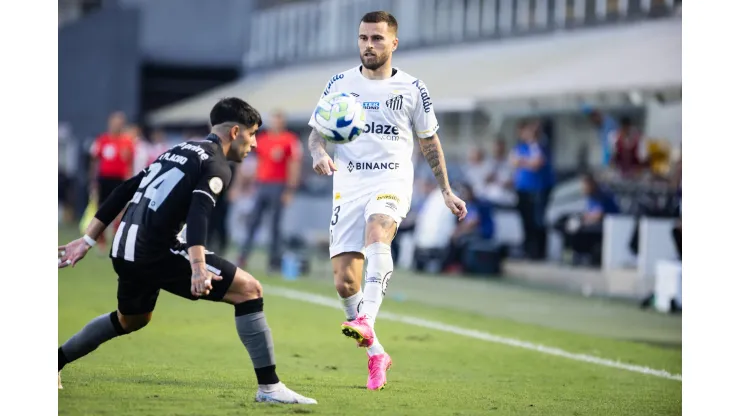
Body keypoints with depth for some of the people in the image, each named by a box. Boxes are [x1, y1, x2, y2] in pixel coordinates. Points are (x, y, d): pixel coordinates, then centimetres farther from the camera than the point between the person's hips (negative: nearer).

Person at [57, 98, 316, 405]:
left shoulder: (178, 152, 22)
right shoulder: (216, 165, -4)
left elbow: (124, 191, 23)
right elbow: (198, 211, -24)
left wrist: (87, 240, 26)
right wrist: (198, 267, -36)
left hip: (124, 252, 9)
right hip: (155, 252, -9)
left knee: (131, 320, 35)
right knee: (249, 290, -6)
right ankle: (269, 387, -11)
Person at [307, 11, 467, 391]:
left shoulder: (411, 89, 5)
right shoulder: (339, 84, 8)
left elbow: (429, 141, 15)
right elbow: (316, 131, 10)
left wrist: (446, 191, 15)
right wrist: (319, 153, -14)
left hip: (392, 183, -2)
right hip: (348, 185, 2)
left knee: (377, 234, -36)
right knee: (344, 281, -5)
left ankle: (366, 321, -51)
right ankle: (376, 353, 14)